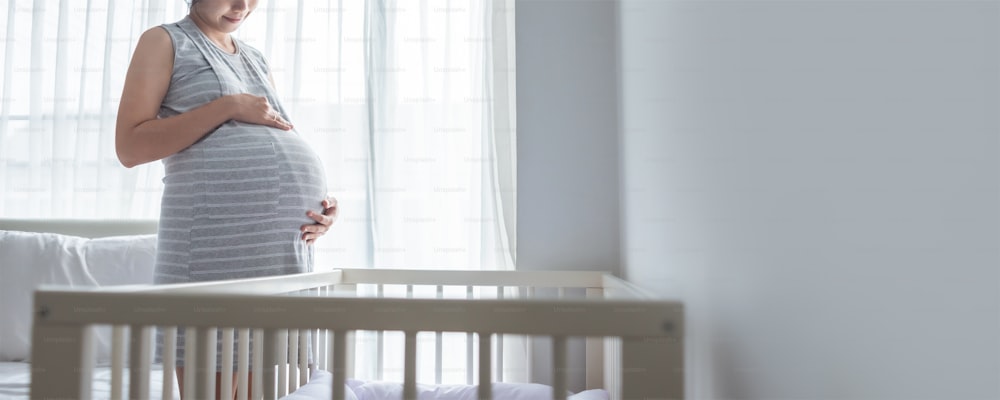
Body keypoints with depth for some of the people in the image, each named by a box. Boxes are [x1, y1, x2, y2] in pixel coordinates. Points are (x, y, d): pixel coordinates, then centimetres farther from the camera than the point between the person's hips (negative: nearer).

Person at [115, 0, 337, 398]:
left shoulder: (256, 58, 26)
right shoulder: (165, 41, 9)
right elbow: (129, 147, -2)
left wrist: (321, 202, 4)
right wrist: (228, 106, -9)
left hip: (288, 237, 6)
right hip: (217, 234, -5)